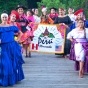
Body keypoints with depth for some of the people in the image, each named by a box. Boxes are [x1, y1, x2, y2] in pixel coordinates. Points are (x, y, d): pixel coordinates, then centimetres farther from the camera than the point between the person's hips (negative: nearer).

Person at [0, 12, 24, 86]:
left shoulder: (12, 26, 7)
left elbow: (20, 33, 21)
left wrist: (18, 39, 9)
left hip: (13, 46, 4)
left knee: (15, 63, 11)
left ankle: (14, 78, 27)